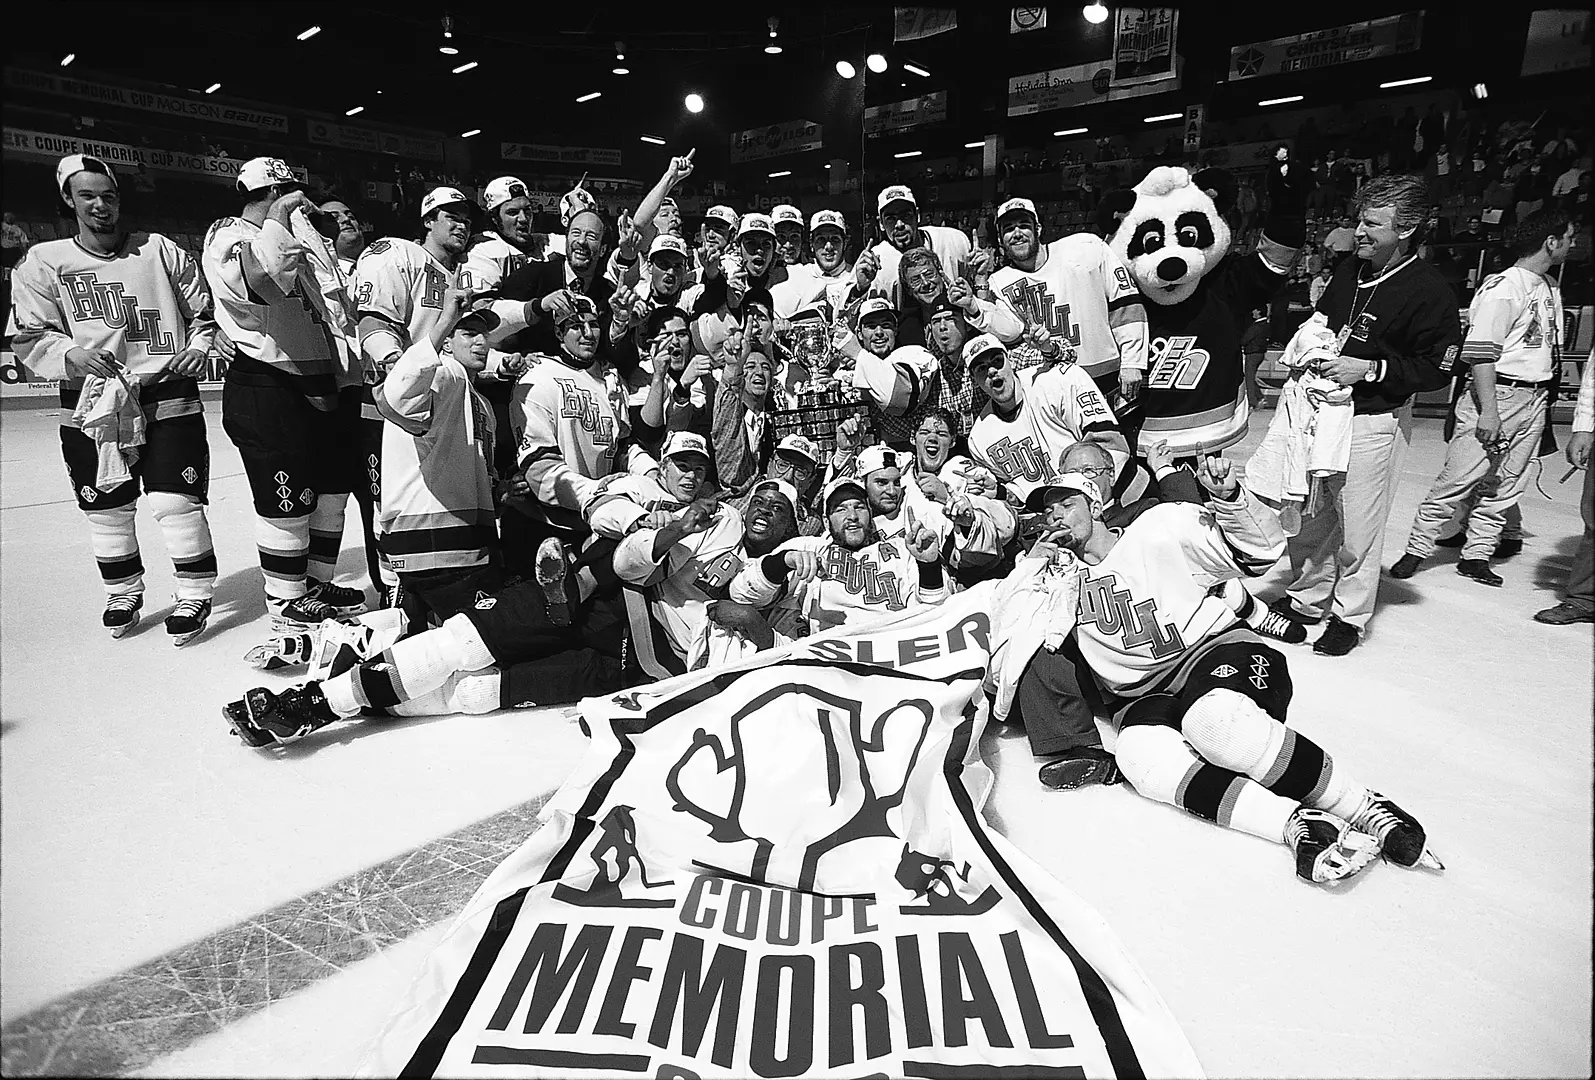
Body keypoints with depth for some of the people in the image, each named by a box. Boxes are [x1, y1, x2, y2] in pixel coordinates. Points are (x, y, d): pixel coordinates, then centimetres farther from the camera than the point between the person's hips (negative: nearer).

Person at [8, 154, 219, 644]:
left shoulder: (160, 251, 5)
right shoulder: (42, 262, 5)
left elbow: (205, 310, 12)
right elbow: (29, 338, 2)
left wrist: (199, 347, -6)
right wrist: (71, 353, -18)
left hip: (168, 396, -2)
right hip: (90, 404, 2)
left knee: (175, 502, -9)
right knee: (106, 508, 9)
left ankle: (195, 593, 7)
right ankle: (123, 593, 29)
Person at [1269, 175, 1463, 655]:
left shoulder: (1429, 291, -11)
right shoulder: (1348, 271, 9)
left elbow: (1437, 369, -11)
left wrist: (1370, 369, -20)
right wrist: (1310, 349, 5)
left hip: (1372, 423, -6)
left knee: (1357, 527, 3)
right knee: (1304, 517, 13)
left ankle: (1349, 615, 20)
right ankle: (1306, 598, 31)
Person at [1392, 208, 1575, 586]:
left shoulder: (1551, 289, 16)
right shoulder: (1501, 288, -11)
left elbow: (1550, 349, 24)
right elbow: (1481, 354, -17)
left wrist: (1545, 401, 18)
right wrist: (1488, 411, -21)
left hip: (1535, 401, 8)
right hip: (1498, 395, -8)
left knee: (1506, 486, 7)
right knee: (1458, 480, -7)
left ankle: (1476, 555, 15)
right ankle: (1416, 550, 2)